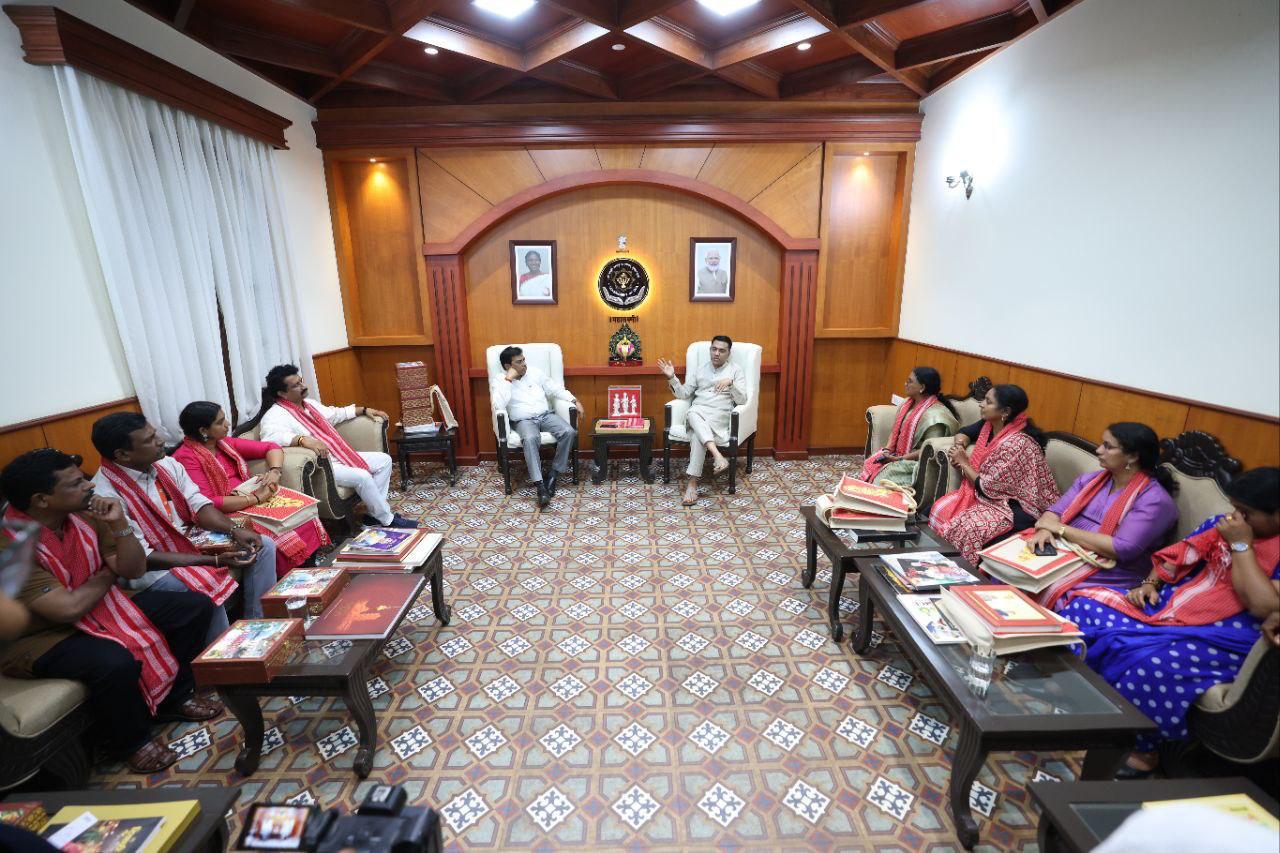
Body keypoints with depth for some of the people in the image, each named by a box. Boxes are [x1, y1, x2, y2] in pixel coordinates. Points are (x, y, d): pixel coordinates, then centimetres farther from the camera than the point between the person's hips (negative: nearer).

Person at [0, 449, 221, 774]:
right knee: (116, 662, -35)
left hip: (102, 605, 7)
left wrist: (119, 524, -18)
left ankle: (174, 697, 17)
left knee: (195, 606, -2)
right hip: (44, 635, -7)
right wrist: (108, 573, -9)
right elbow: (69, 608, -28)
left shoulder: (85, 514, -7)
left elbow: (134, 570, -2)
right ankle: (130, 741, -4)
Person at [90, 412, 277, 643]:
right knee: (208, 586, -33)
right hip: (152, 568, -7)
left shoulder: (167, 463, -2)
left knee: (263, 545, -3)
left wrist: (235, 530, -19)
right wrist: (214, 560, -26)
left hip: (190, 539, 8)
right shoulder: (105, 496, -23)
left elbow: (198, 504, 1)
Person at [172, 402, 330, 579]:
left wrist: (274, 472, -5)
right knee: (283, 535, -30)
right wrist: (255, 498, -19)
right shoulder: (186, 458, -11)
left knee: (304, 518, -17)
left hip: (256, 501, 7)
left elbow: (271, 448, 15)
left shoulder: (225, 442, 10)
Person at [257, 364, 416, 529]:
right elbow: (270, 437, -36)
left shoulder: (309, 403, 13)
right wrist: (303, 439, -51)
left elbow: (336, 413, 28)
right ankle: (387, 520, -8)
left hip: (339, 455, 10)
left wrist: (365, 410, 22)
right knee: (362, 477, -29)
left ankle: (374, 513, 2)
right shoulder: (275, 415, -14)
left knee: (384, 460, 3)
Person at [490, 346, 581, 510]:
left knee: (568, 432, -24)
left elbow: (555, 388, 15)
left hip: (546, 415, 4)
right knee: (530, 439, -39)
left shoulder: (534, 372, 11)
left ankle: (552, 475, -11)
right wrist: (508, 379, -17)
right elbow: (498, 405, -19)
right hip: (524, 421, -4)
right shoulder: (498, 381, 0)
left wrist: (573, 400, 0)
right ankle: (540, 486, -39)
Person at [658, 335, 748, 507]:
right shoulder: (699, 370, 22)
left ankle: (692, 482, -36)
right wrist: (672, 378, 0)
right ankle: (717, 455, -51)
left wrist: (730, 382, -16)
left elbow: (742, 400, 0)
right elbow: (684, 394, 15)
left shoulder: (736, 371, 12)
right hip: (697, 413, 2)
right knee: (692, 412, -38)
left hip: (720, 416, -2)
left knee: (697, 435, -35)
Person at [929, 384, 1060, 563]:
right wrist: (959, 447, -1)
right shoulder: (989, 425, -2)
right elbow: (964, 433, 21)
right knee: (942, 509, -7)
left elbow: (987, 488, -22)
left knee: (962, 528, -25)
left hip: (1019, 507, -9)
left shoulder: (1015, 444, -26)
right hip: (995, 495, 9)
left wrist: (964, 463, -9)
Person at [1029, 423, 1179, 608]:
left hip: (1106, 575, -5)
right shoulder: (1090, 479, 11)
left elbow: (1122, 550, -18)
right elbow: (1055, 511, 6)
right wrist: (1044, 530, -18)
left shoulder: (1155, 500, -8)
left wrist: (1060, 528, -14)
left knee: (1046, 590, -31)